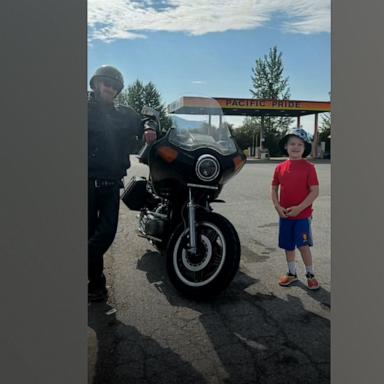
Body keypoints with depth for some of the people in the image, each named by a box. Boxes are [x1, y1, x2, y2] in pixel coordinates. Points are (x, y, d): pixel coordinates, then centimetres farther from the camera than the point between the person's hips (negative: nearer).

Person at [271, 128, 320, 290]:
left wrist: (299, 208, -18)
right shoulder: (280, 167, 2)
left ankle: (310, 274, 21)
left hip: (302, 214, -4)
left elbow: (315, 191, -11)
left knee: (303, 245, 0)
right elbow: (274, 188, 8)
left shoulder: (308, 167, -8)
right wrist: (277, 207, -7)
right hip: (284, 215, 4)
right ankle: (291, 273, 32)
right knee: (288, 245, 14)